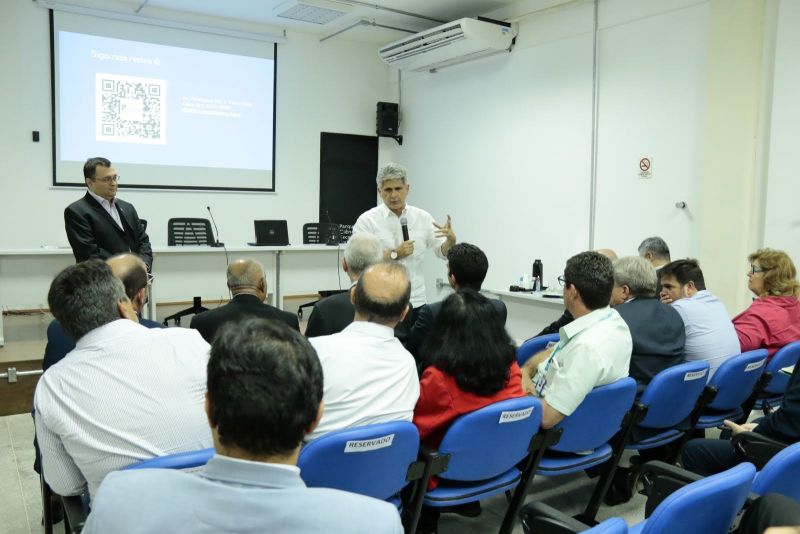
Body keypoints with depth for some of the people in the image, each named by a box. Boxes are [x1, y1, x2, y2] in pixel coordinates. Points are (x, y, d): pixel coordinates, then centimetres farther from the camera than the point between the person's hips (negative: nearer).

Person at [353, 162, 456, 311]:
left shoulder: (423, 218, 4)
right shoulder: (367, 220, -6)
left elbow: (443, 252, 4)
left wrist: (451, 239, -17)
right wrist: (395, 254, -17)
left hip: (416, 301, 3)